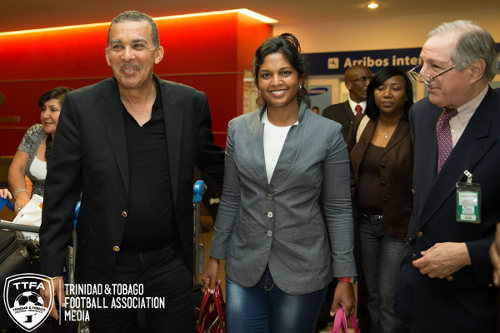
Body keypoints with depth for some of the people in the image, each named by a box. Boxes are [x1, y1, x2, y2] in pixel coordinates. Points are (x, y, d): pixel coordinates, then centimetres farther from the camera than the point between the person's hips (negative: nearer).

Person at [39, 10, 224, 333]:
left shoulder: (191, 103, -4)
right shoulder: (81, 106, -7)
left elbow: (212, 163, 11)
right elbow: (61, 190, -4)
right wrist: (52, 268, -3)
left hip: (171, 261, 1)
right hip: (106, 265, 0)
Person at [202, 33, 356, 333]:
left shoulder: (328, 133, -7)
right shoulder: (238, 129, 1)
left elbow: (339, 209, -5)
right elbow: (230, 199, 7)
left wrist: (345, 278, -5)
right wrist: (215, 257, 9)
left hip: (302, 272, -2)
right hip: (244, 268, 2)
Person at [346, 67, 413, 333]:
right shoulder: (361, 123, 4)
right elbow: (348, 166, 14)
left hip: (399, 226, -5)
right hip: (365, 222, 5)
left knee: (391, 299, 2)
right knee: (373, 295, 18)